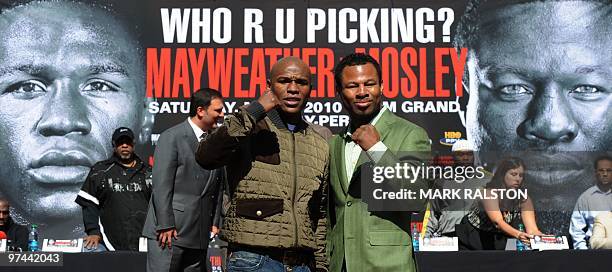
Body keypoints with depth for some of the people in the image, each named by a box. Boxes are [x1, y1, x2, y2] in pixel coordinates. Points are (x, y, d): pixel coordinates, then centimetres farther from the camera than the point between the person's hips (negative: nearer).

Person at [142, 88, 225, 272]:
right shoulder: (172, 137, -6)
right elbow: (161, 184, -11)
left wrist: (215, 223, 10)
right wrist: (165, 226, -15)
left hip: (199, 234, 6)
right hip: (169, 231, -6)